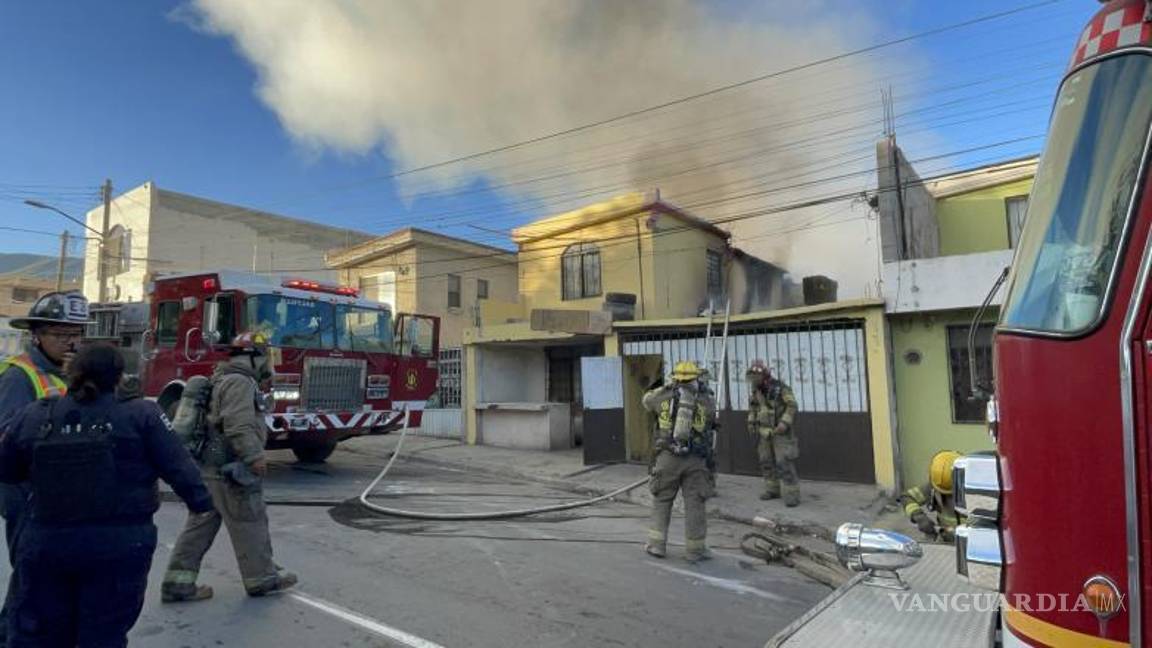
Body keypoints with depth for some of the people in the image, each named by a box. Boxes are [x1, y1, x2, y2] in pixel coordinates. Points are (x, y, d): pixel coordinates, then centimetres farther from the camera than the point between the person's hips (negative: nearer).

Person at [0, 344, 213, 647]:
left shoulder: (32, 416, 1)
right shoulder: (140, 414, -9)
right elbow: (177, 466, -8)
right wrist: (200, 500, 5)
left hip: (44, 541, 3)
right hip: (121, 544, -3)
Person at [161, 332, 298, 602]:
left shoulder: (225, 380, 18)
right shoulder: (240, 382, -16)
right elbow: (239, 426, -26)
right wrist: (255, 457, -25)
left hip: (208, 465, 10)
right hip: (229, 468, -10)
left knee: (201, 525, 12)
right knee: (249, 524, 1)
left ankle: (178, 583, 15)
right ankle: (261, 578, 12)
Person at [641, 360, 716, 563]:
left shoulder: (664, 397, 3)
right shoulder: (705, 402, 1)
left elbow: (647, 399, 21)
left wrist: (666, 386, 27)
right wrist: (703, 390, 24)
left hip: (668, 457, 1)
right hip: (695, 460, -1)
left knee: (662, 501, 13)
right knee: (694, 504, 6)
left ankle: (656, 544, 14)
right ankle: (695, 549, 10)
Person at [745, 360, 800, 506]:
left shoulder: (780, 388, -17)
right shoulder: (755, 391, 2)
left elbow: (792, 406, -15)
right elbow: (752, 408, 17)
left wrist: (785, 423, -26)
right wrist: (751, 423, 7)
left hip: (780, 431, -6)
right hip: (764, 432, 6)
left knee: (784, 463, -10)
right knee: (766, 462, 9)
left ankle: (792, 494, -6)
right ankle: (773, 490, 22)